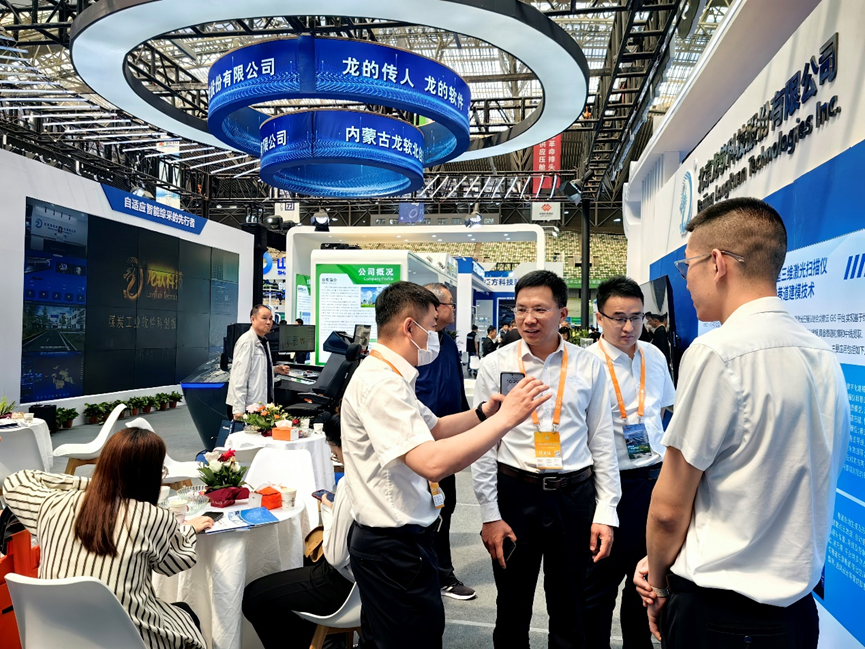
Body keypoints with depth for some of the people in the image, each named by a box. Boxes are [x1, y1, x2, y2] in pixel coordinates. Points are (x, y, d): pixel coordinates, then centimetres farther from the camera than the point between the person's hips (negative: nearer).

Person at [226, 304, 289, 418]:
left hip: (261, 403, 9)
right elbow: (239, 376, -19)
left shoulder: (262, 342, 14)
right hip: (247, 406, -9)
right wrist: (239, 409, -23)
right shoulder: (246, 341, -13)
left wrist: (275, 369, 9)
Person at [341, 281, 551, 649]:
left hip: (393, 541, 10)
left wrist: (483, 413, 2)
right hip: (393, 546, -10)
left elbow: (434, 428, 19)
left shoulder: (388, 378, 9)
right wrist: (506, 417, -29)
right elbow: (432, 462, -35)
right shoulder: (380, 384, -25)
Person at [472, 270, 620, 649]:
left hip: (575, 496, 1)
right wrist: (490, 515, -4)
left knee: (569, 610, 16)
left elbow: (602, 443, 4)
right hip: (515, 493, 0)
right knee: (512, 610, 14)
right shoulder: (495, 365, -3)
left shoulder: (589, 367, 0)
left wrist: (606, 513, 1)